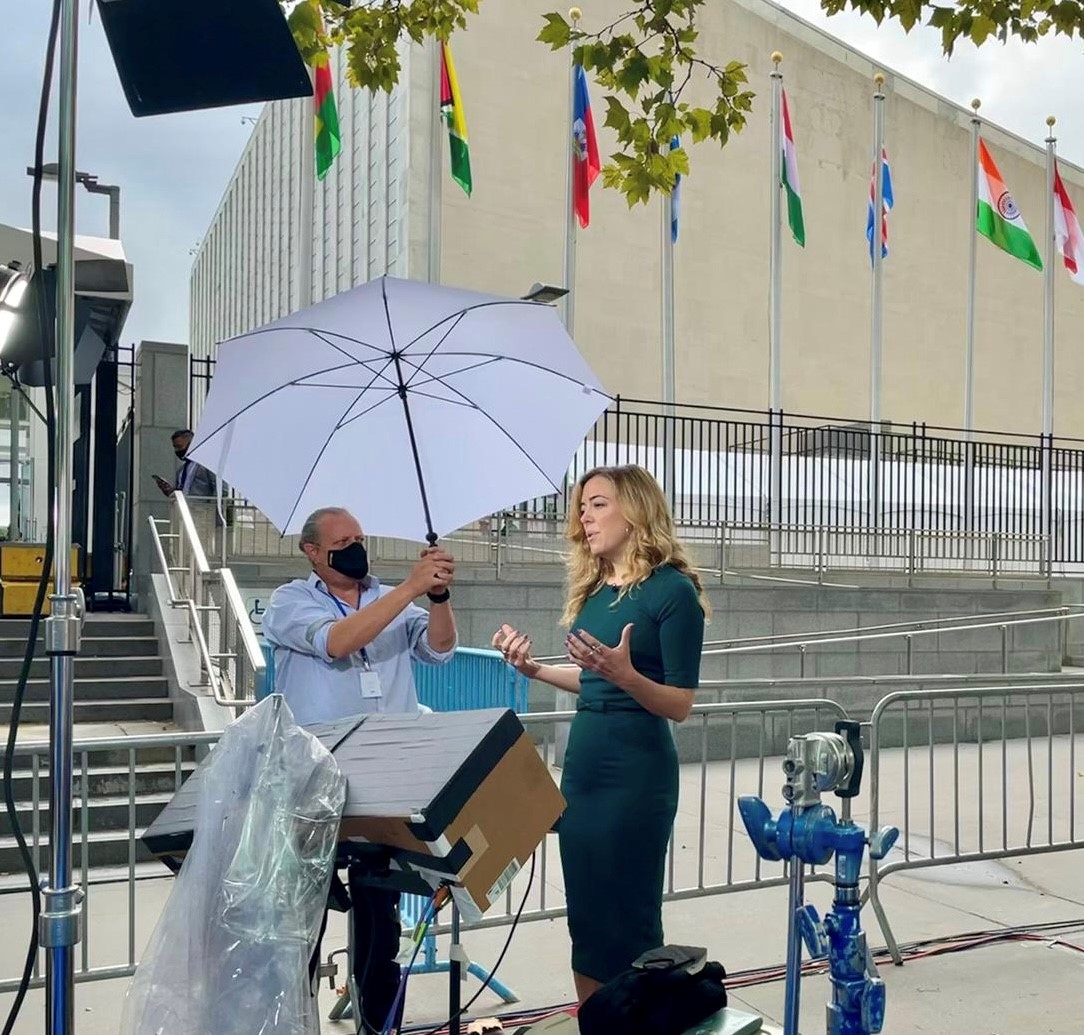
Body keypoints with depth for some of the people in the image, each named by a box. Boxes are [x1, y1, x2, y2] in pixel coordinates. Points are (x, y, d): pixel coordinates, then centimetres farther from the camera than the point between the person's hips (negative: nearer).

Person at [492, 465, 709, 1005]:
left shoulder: (672, 589, -12)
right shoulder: (592, 591, 9)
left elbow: (680, 705, -14)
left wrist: (625, 674, -30)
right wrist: (534, 668, 9)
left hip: (637, 770, -8)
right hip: (581, 763, 8)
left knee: (629, 917, 4)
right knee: (584, 914, 15)